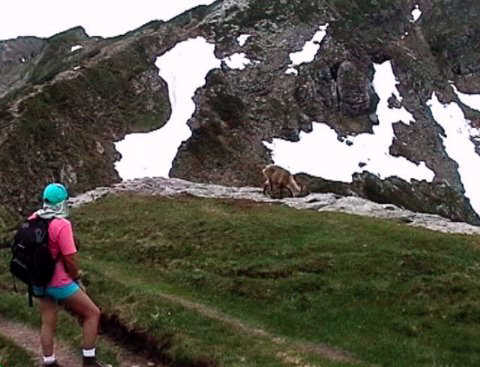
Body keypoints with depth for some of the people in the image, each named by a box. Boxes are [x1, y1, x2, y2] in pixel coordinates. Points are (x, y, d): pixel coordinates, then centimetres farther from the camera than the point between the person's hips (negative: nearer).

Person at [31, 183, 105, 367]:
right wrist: (78, 280, -5)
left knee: (48, 324, 19)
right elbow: (69, 259, -21)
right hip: (59, 283, -7)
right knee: (93, 313, 8)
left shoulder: (33, 219, -1)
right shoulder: (61, 224, -23)